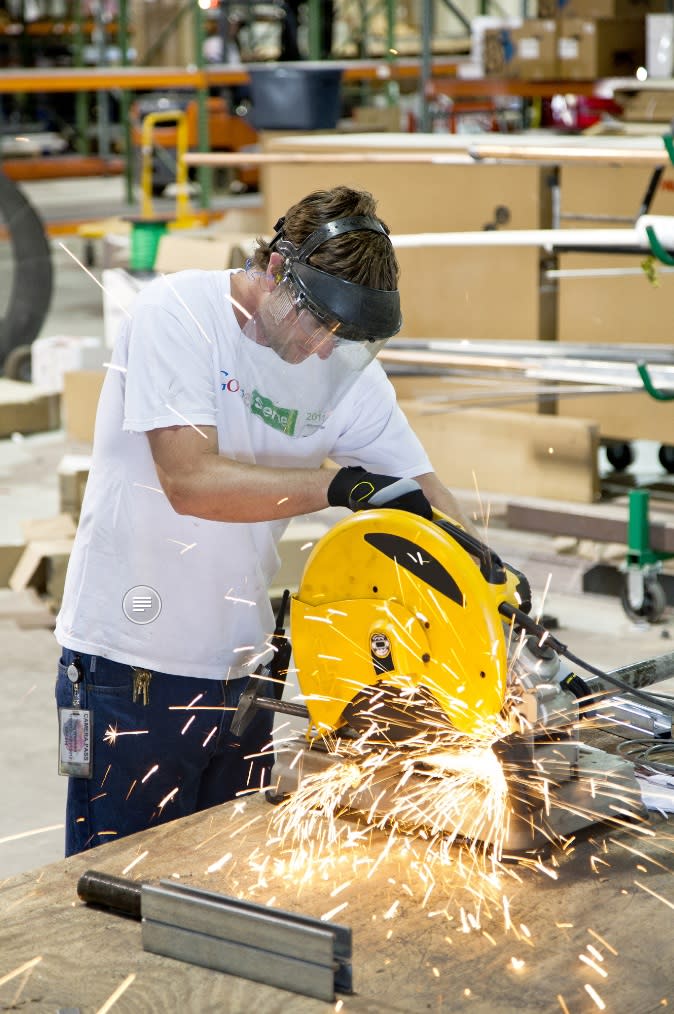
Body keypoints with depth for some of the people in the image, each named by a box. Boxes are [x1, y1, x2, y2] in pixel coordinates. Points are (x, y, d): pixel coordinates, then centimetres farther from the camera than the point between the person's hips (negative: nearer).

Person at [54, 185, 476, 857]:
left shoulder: (347, 368, 0)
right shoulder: (175, 314, -14)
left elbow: (421, 493, 5)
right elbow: (191, 482, -25)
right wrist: (340, 486, -30)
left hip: (240, 667, 5)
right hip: (132, 662, -5)